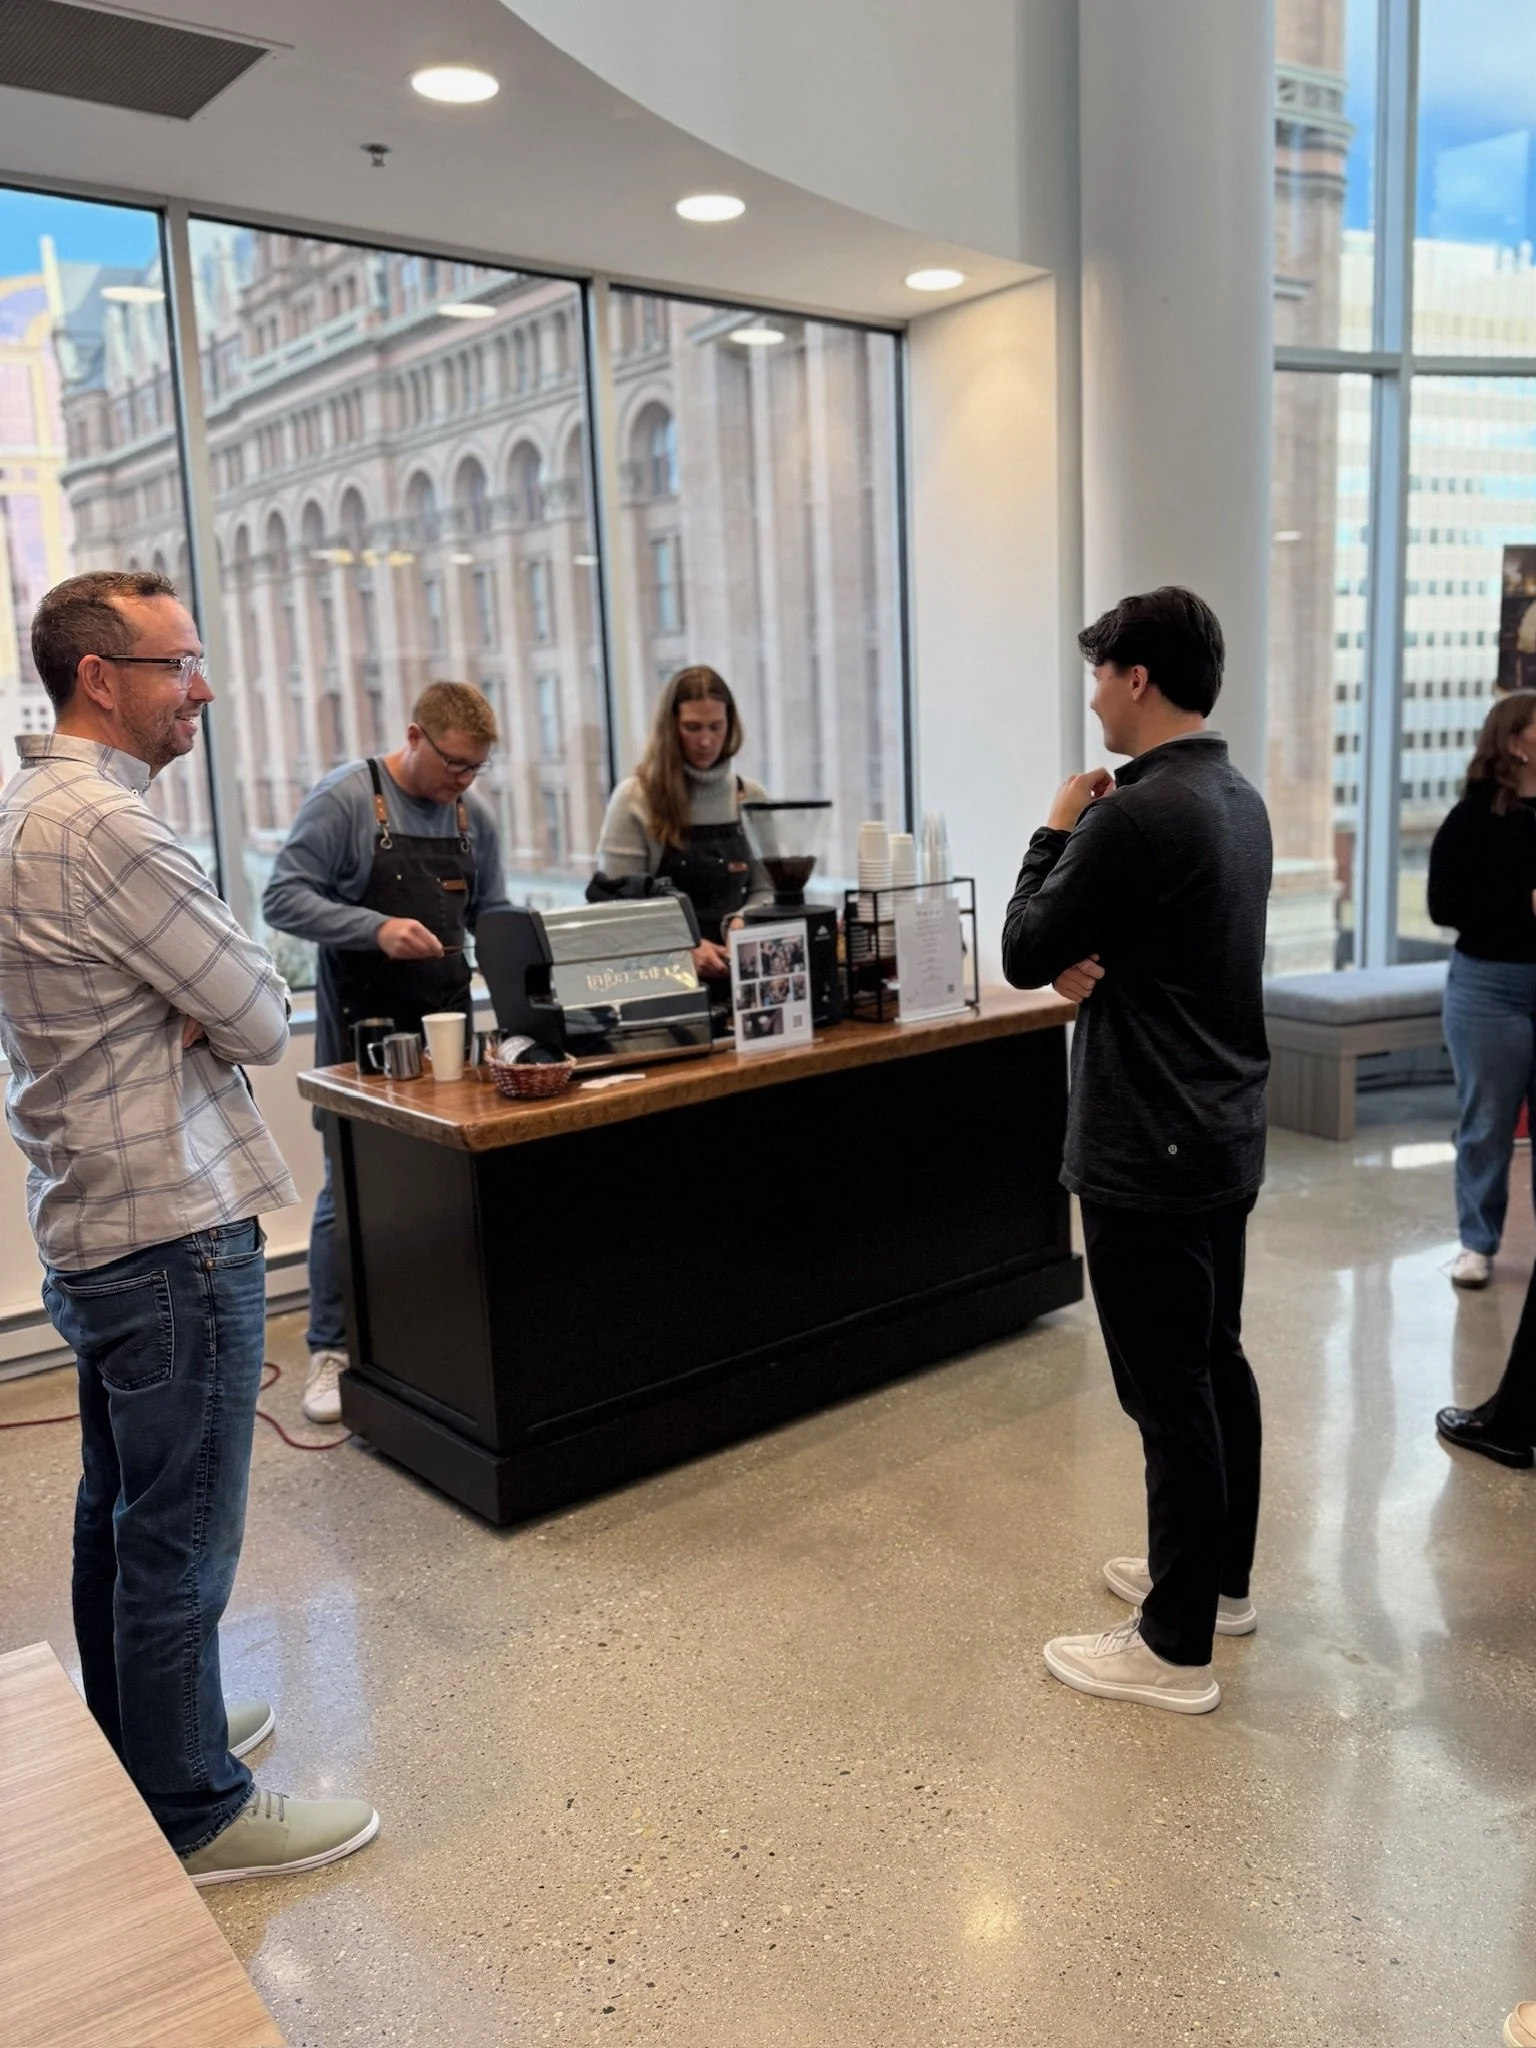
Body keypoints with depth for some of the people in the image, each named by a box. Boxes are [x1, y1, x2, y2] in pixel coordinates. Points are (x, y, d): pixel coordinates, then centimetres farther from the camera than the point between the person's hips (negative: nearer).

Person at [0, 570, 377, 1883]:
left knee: (119, 1514, 22)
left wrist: (197, 992, -4)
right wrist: (238, 990, 2)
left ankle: (134, 1743, 40)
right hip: (174, 1234, -10)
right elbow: (260, 1021, -18)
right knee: (182, 1539, 4)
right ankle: (195, 1812, 21)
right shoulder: (108, 828, -22)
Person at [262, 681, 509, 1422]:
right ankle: (330, 1350, 14)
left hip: (448, 1020, 5)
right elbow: (283, 900, -15)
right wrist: (376, 929, -27)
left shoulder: (474, 818, 7)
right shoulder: (344, 799, -11)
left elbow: (492, 914, 14)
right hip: (363, 1025, -5)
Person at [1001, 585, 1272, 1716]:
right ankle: (1220, 1576, 36)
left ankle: (1175, 1649, 13)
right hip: (1225, 1133, 10)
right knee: (1217, 1364, 19)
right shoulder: (1240, 800, 10)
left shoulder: (1136, 814, -21)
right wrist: (1090, 962, -5)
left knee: (1168, 1391, 0)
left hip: (1151, 1152, -10)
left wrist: (1057, 831, -1)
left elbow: (1024, 954, -13)